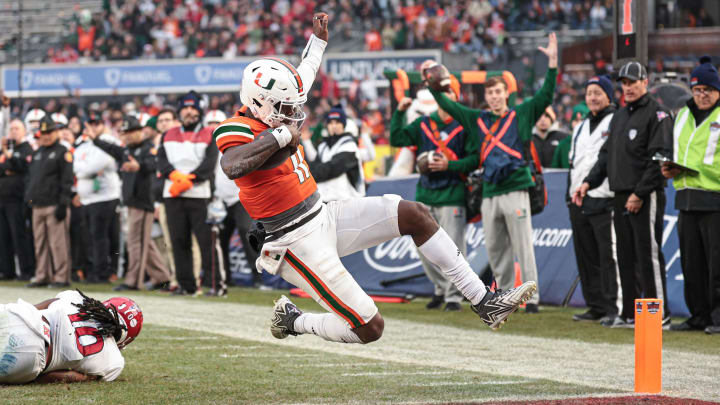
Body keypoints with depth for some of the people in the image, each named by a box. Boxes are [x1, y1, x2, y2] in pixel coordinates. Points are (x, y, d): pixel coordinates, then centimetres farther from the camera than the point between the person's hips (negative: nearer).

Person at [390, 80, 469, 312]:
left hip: (452, 197, -5)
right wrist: (399, 113, -2)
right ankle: (441, 288, 23)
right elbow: (396, 139, 6)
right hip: (424, 195, 5)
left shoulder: (464, 126, 0)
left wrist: (449, 165, -16)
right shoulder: (422, 124, 13)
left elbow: (474, 159, -5)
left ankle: (453, 296, 0)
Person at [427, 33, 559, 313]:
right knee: (494, 249, 7)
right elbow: (448, 106, 22)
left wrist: (552, 62, -13)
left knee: (522, 246, -7)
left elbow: (546, 95, -5)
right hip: (490, 193, 5)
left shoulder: (521, 115, 4)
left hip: (515, 190, -5)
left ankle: (532, 297, -7)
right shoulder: (478, 120, 15)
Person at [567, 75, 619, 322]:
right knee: (586, 256, 9)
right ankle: (595, 306, 15)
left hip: (604, 200, -8)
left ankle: (613, 308, -9)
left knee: (609, 256, -11)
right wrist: (570, 194, 18)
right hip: (578, 201, 8)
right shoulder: (581, 128, 22)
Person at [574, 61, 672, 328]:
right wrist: (589, 182, 10)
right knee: (626, 256, 9)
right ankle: (630, 314, 13)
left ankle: (659, 313, -5)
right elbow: (606, 155, 24)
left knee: (648, 254, -9)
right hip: (620, 197, 8)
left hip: (646, 197, -8)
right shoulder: (619, 117, 20)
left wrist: (639, 193, -18)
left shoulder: (656, 114, -7)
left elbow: (659, 159, -14)